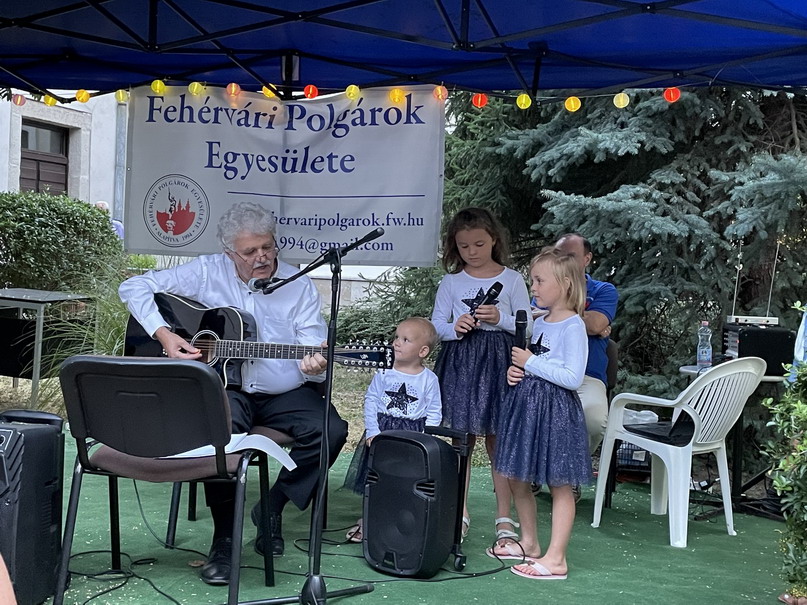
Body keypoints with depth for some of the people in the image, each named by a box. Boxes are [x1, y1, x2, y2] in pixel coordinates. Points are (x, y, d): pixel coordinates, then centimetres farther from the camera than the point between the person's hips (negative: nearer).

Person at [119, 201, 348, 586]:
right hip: (225, 387, -2)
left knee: (331, 430, -24)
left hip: (285, 394, 2)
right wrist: (164, 334, -14)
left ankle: (272, 507, -1)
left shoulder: (299, 286, 1)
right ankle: (224, 537, -18)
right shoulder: (207, 273, -1)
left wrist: (313, 367, -30)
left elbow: (314, 350, -4)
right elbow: (134, 287, 0)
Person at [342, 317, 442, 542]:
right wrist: (372, 431, -8)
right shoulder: (384, 372, -2)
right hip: (382, 432, 2)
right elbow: (370, 401, 0)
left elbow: (434, 413, -1)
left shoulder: (429, 379, -4)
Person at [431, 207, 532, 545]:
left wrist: (500, 318, -14)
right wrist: (454, 327, -13)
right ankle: (460, 513, 16)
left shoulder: (511, 280, 3)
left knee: (498, 438, 1)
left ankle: (504, 517, 9)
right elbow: (436, 324, 7)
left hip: (499, 362, -2)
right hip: (459, 362, 2)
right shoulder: (451, 282, 8)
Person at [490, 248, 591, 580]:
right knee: (516, 479, 15)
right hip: (525, 403, 9)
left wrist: (531, 363, -17)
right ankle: (528, 542, 30)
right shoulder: (539, 323, 11)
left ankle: (555, 558, 2)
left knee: (559, 484, -1)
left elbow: (573, 377, -22)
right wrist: (516, 370, 2)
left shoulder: (573, 326, -14)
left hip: (555, 408, -9)